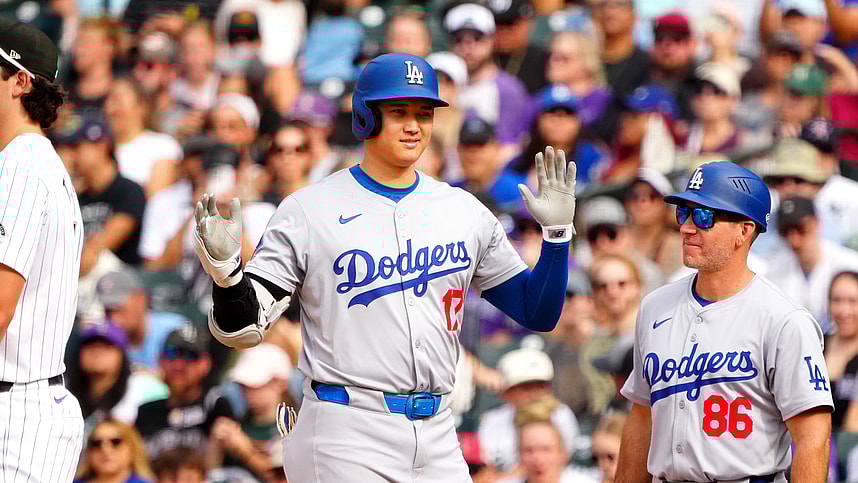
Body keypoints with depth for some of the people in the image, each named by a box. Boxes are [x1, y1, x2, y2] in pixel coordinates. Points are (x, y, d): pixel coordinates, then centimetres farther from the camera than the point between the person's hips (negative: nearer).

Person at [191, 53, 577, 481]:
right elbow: (243, 328, -4)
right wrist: (224, 270, -23)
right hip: (345, 441, -4)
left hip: (438, 440, 5)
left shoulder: (464, 211, 11)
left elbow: (538, 313, 14)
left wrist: (557, 233, 0)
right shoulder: (309, 210, -1)